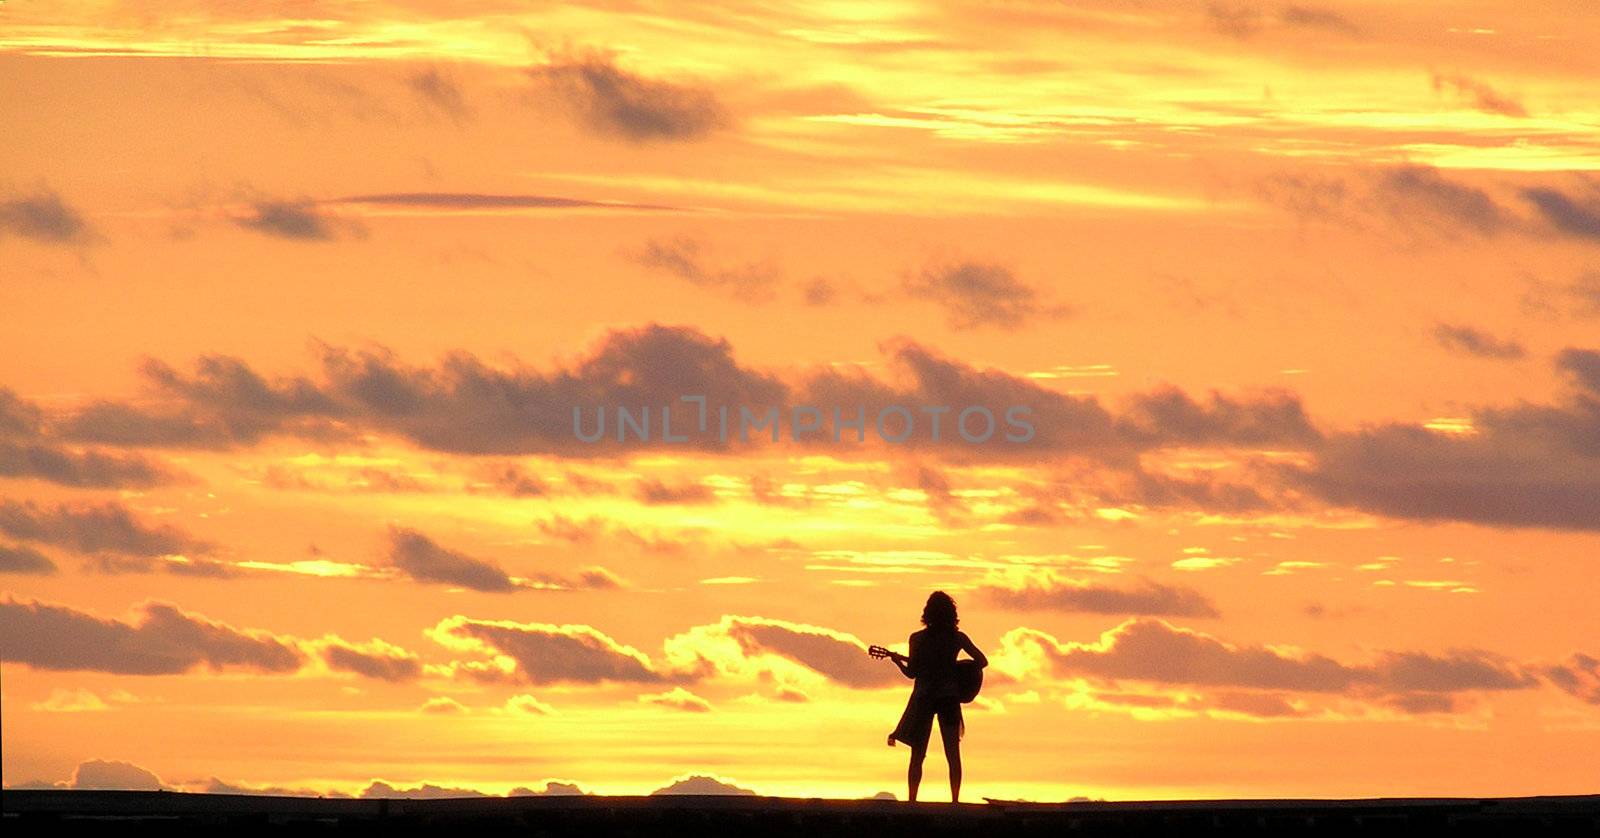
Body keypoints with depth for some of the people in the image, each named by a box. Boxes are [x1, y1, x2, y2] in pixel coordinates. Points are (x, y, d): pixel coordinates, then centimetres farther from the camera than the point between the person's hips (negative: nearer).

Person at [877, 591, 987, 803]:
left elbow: (911, 673, -4)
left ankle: (912, 800, 2)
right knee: (953, 754, 5)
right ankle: (955, 801, 0)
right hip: (950, 697, 1)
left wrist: (897, 660, 12)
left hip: (924, 698, -1)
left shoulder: (918, 639, -6)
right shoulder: (958, 638, -1)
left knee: (917, 755, 7)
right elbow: (983, 662, 4)